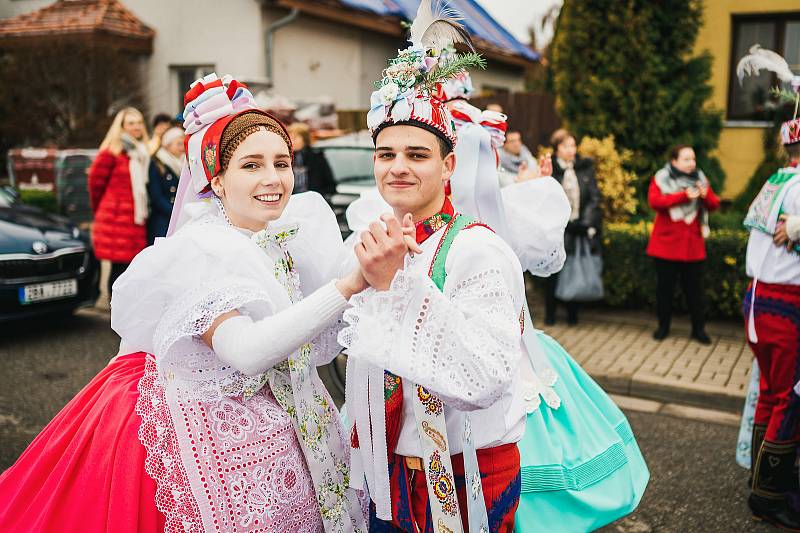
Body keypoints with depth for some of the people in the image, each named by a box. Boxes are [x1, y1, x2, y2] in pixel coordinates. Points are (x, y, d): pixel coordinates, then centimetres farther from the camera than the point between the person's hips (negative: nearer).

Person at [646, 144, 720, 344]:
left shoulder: (700, 178, 5)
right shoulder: (661, 178, -4)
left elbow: (714, 205, 0)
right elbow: (655, 201, -20)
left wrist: (705, 196, -22)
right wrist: (684, 196, -26)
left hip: (693, 245, 2)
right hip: (666, 244, -2)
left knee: (694, 288, 7)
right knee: (665, 287, 9)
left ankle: (698, 329, 18)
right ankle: (663, 326, 23)